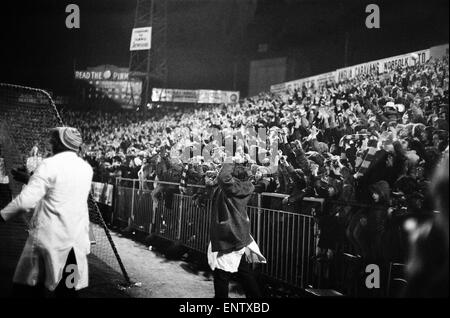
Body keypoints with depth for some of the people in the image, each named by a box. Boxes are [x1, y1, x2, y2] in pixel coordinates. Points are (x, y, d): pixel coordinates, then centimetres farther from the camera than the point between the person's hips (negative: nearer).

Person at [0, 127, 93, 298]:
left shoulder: (50, 164, -10)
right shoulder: (87, 168, 8)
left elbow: (26, 200, -17)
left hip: (49, 239, -5)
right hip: (76, 241, 5)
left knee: (26, 289, 7)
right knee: (68, 291, 9)